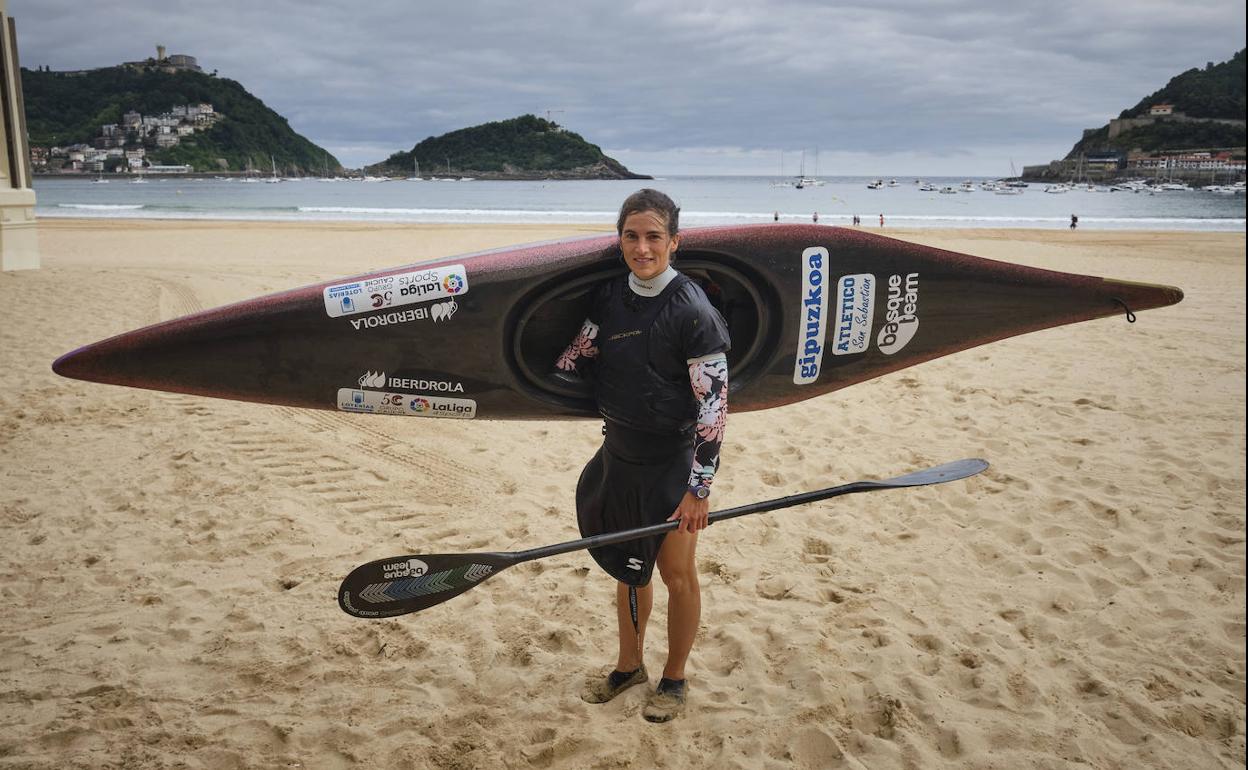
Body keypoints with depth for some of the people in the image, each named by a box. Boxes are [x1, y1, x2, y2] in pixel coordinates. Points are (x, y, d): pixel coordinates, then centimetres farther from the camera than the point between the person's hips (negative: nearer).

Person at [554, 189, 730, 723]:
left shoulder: (692, 309, -17)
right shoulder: (609, 297, 0)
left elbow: (713, 404, -18)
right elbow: (573, 364, 8)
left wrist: (699, 487, -20)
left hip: (673, 463, -5)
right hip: (619, 456, 6)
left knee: (676, 574, 7)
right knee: (628, 568, 18)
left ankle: (673, 680, 28)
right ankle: (629, 667, 38)